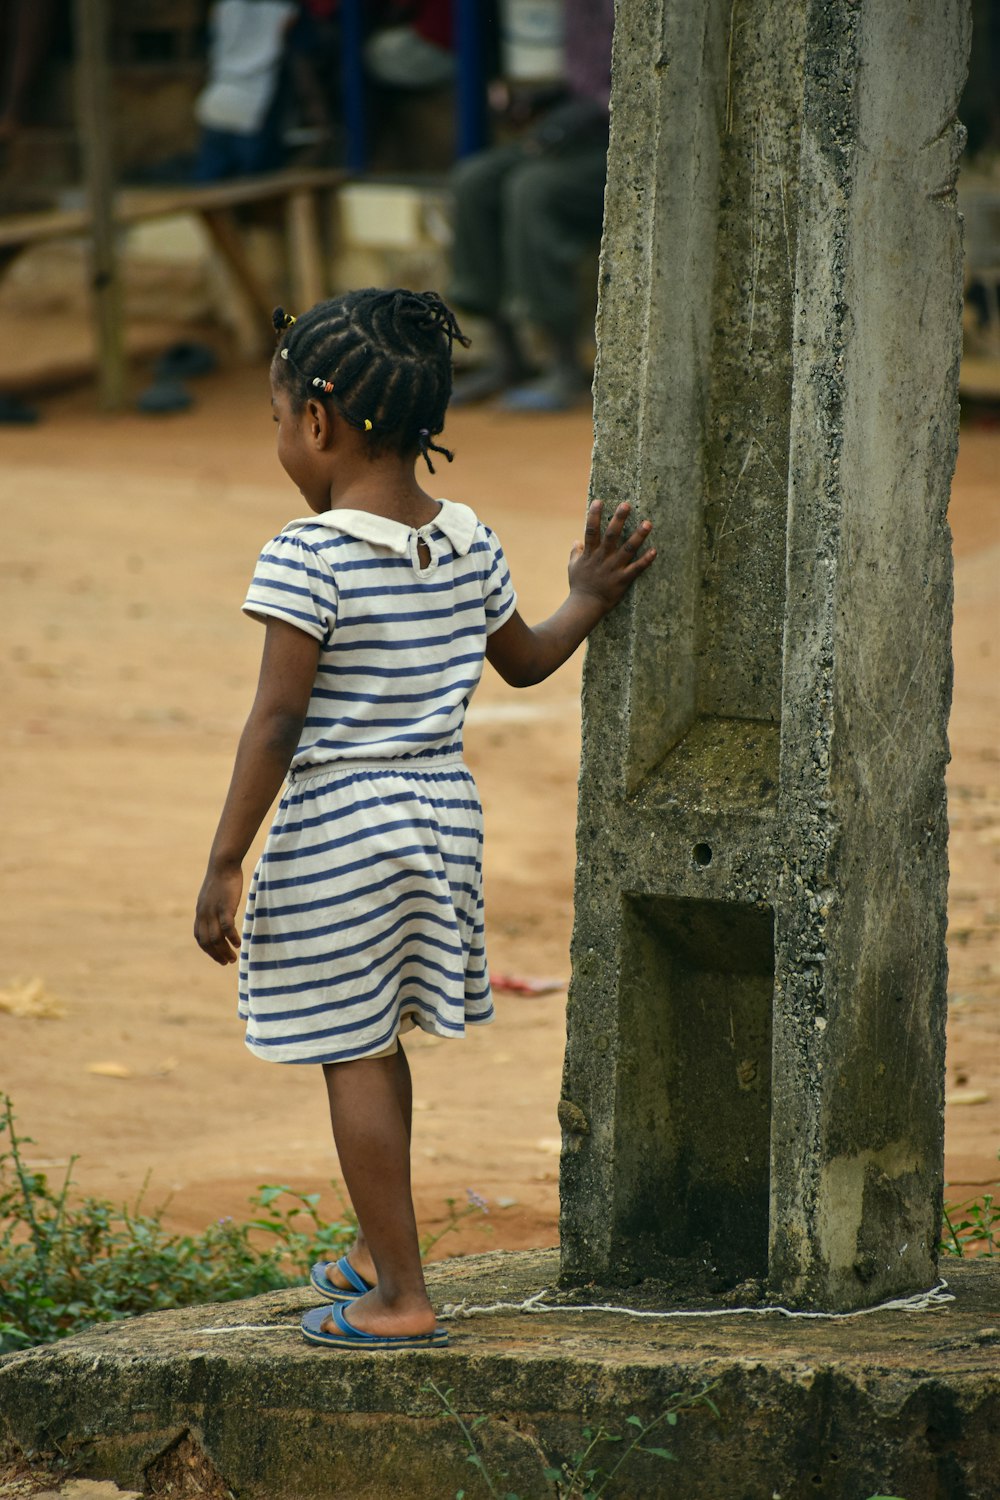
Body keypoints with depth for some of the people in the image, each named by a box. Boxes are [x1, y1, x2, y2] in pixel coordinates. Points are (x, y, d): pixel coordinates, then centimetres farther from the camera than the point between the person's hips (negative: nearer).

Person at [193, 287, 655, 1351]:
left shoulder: (309, 557, -17)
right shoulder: (467, 544, 3)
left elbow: (277, 722, -19)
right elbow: (523, 661, 17)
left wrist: (225, 862, -16)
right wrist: (587, 601, 32)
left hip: (337, 825, -7)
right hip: (443, 811, 7)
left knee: (352, 1055, 2)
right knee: (376, 1042, 23)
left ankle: (399, 1299, 4)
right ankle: (377, 1252, 35)